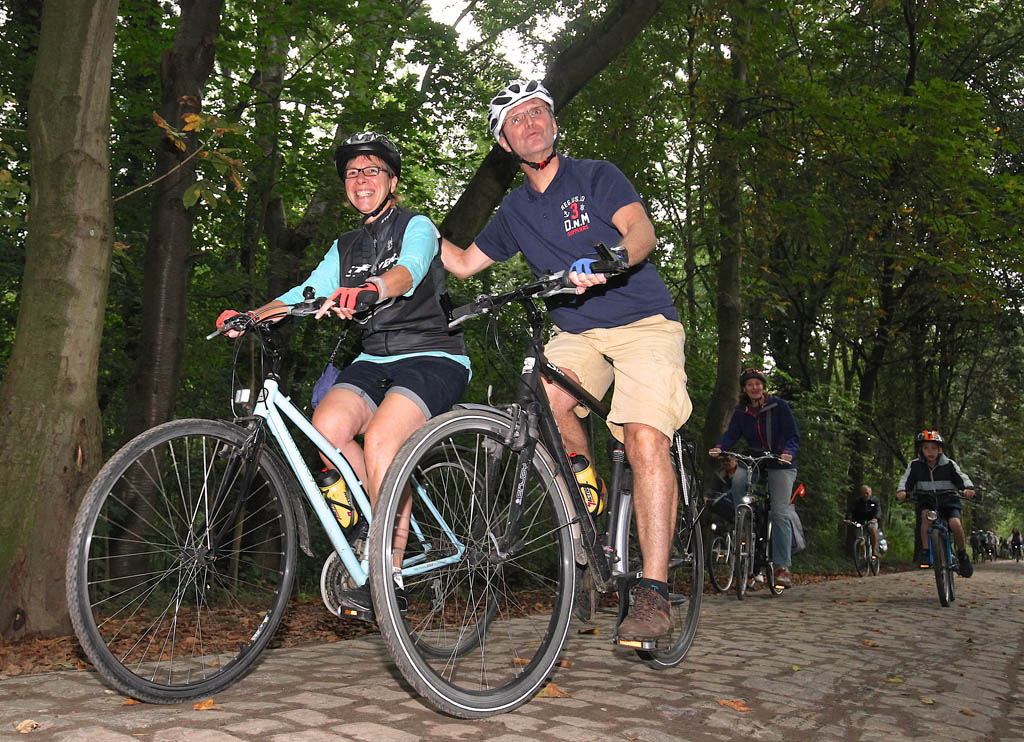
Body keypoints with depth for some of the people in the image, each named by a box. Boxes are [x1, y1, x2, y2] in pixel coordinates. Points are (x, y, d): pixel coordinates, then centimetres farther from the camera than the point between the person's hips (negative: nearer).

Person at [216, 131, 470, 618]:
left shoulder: (416, 226, 1)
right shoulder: (345, 248, 20)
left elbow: (408, 271, -23)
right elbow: (305, 293, 8)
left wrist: (368, 291, -45)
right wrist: (251, 316, -11)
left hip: (433, 358, -5)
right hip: (375, 361, 6)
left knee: (380, 437, -30)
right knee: (327, 424, -23)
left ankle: (390, 574, -21)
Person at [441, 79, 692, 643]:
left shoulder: (596, 175, -2)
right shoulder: (515, 210, 12)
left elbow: (641, 230, -19)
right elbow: (464, 263, 21)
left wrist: (604, 261, -39)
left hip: (643, 322, -4)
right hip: (578, 333, 4)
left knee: (645, 439, -24)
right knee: (546, 399, -28)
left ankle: (653, 592, -23)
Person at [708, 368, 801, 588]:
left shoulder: (779, 406, -3)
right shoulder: (741, 412, 6)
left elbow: (793, 435, -8)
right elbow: (731, 434, -7)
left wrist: (787, 452, -30)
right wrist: (719, 447, -29)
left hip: (780, 465, -3)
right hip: (754, 463, 3)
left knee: (780, 512, -14)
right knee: (738, 480, -31)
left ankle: (782, 567, -14)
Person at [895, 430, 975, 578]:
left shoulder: (948, 464, -4)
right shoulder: (915, 465, -4)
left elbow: (961, 477, -12)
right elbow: (906, 480, -11)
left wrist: (968, 488, -34)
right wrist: (901, 491, -33)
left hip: (948, 501, 0)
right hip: (926, 501, 0)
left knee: (955, 524, -25)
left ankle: (962, 554, 0)